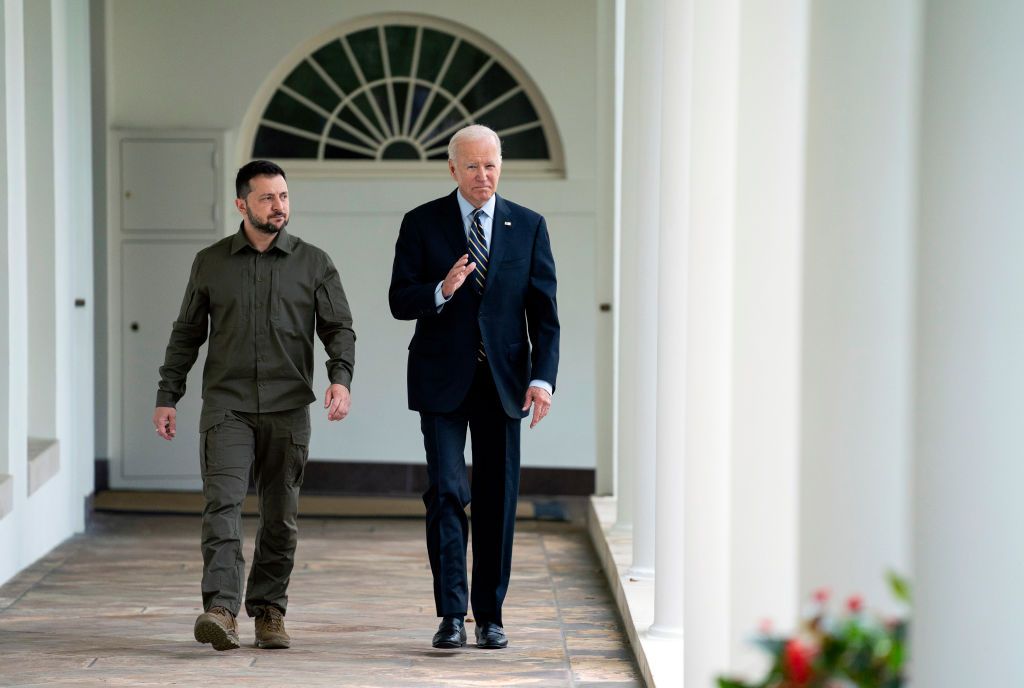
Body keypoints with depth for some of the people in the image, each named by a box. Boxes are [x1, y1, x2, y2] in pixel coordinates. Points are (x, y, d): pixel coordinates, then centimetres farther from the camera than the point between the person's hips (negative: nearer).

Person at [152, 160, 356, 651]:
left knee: (280, 517, 5)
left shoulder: (313, 263, 7)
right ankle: (221, 611, -23)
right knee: (222, 505, -15)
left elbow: (339, 328, 3)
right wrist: (167, 397, 9)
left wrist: (341, 378, -15)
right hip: (226, 407, -1)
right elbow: (186, 334, 14)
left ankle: (268, 611, 16)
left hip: (288, 409, 1)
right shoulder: (210, 263, 9)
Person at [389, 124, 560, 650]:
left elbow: (543, 310, 4)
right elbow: (399, 301, 0)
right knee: (447, 492, -10)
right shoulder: (422, 224, 3)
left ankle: (490, 616, 14)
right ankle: (451, 615, -7)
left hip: (502, 381, 2)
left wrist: (542, 378, -8)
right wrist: (441, 290, -21)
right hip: (442, 381, -2)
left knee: (498, 501, 5)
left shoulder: (528, 226, 7)